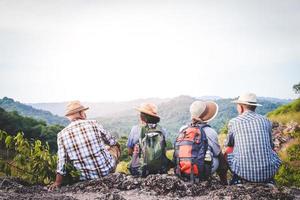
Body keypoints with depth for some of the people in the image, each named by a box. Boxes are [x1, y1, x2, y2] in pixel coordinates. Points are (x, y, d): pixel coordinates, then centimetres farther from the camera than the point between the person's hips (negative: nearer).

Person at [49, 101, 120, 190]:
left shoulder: (62, 134, -7)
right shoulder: (93, 124, -11)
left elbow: (61, 161, -5)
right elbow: (112, 142, 3)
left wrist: (57, 182, 7)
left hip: (87, 177, 3)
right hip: (107, 169, -2)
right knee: (115, 146, 26)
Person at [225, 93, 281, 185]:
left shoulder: (233, 122, 0)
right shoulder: (266, 121, 6)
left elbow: (228, 144, 18)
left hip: (243, 173, -2)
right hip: (268, 172, 2)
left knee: (229, 151, 23)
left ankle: (238, 179, 27)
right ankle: (268, 180, 30)